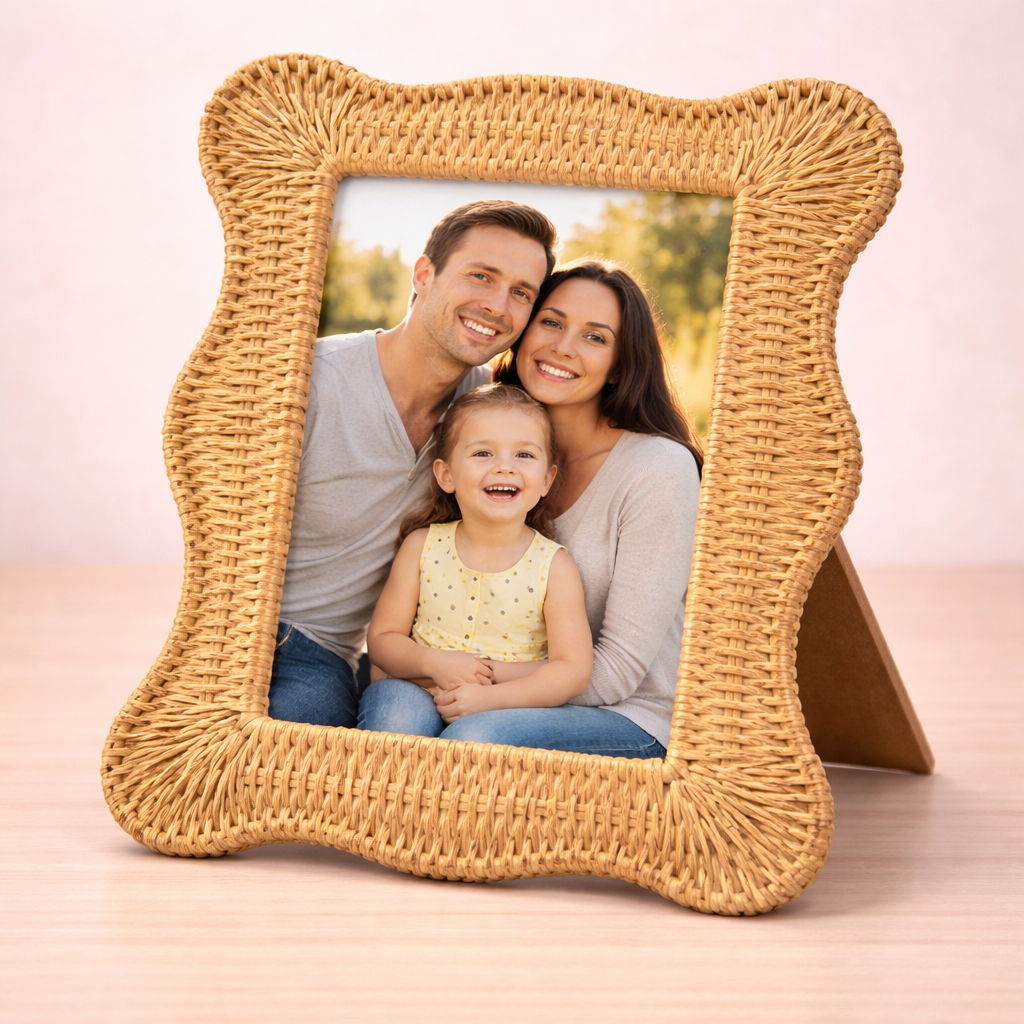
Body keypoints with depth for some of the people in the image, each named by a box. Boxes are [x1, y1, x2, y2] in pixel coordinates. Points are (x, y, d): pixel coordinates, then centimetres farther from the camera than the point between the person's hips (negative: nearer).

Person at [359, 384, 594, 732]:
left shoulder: (553, 566, -5)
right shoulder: (422, 546, 1)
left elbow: (573, 669, -11)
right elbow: (382, 638, 4)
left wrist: (490, 697, -24)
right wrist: (432, 661, -18)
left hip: (510, 708, -2)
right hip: (422, 695, 2)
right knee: (396, 704, -31)